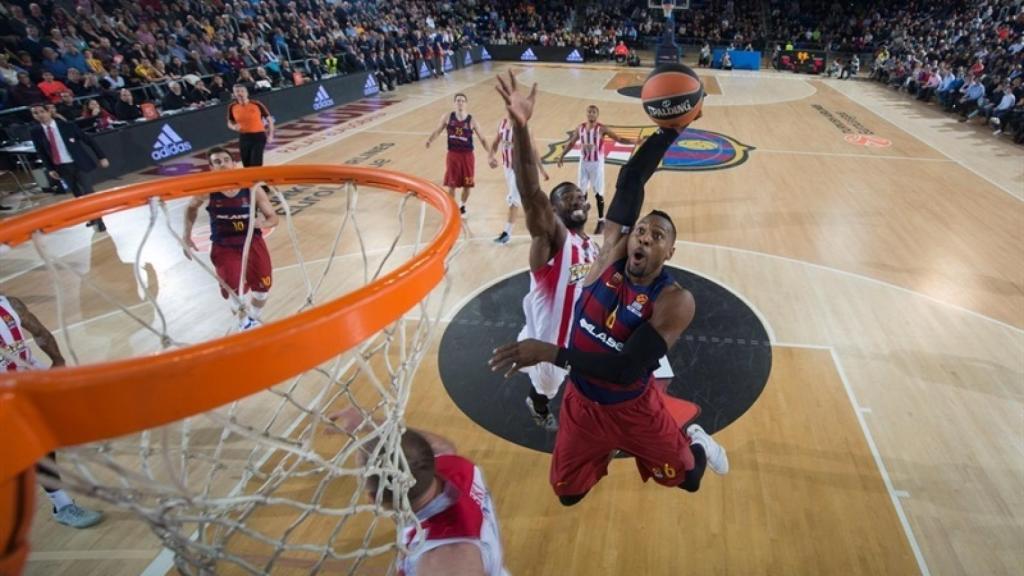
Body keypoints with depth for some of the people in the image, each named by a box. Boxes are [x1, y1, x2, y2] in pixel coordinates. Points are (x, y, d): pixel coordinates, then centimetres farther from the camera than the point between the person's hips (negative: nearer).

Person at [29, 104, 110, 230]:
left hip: (77, 164, -3)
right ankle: (93, 218, 25)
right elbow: (41, 152, 9)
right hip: (61, 168, 3)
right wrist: (50, 169, 3)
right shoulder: (36, 132, 0)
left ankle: (99, 221, 2)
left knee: (88, 193, -5)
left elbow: (88, 140, -3)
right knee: (78, 195, 12)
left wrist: (101, 157, -5)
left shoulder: (68, 126, -8)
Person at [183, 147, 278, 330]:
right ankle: (244, 320, 28)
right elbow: (191, 208, 10)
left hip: (252, 241, 1)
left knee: (263, 286, 8)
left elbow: (273, 218, -6)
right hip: (224, 246, -1)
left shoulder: (252, 188, -13)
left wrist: (260, 223, -28)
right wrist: (187, 237, 7)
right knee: (235, 289, -5)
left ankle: (255, 318, 40)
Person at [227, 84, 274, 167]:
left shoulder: (257, 104, -10)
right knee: (247, 165, 10)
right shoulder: (232, 107, 0)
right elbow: (230, 123, 14)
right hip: (243, 137, 4)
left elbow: (269, 119, -2)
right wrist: (234, 127, -11)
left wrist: (270, 136, -9)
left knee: (256, 164, -11)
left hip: (258, 136, -4)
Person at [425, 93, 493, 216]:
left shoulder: (471, 121, -7)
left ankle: (462, 206, 34)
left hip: (467, 156, 0)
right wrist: (429, 139, -11)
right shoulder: (447, 117, -3)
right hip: (452, 155, 0)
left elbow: (482, 139, -2)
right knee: (451, 185, 2)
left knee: (467, 185, 7)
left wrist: (490, 154, -13)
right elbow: (438, 131, 9)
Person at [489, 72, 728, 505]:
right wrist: (668, 130, -30)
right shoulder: (611, 254, -16)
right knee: (567, 493, 17)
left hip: (633, 410, -2)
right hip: (582, 403, 3)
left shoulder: (675, 302, -26)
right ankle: (604, 451, 48)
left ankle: (695, 441, 54)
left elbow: (627, 369, -35)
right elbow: (629, 184, -20)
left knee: (685, 478, 20)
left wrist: (552, 353, -43)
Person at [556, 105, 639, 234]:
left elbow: (620, 139, -11)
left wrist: (635, 141, -24)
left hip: (597, 163, -4)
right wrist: (562, 155, 16)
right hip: (583, 163, 4)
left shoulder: (602, 129, -10)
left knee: (599, 193, 0)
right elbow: (571, 142, 17)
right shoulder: (580, 128, 3)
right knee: (581, 192, 8)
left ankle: (601, 221, 10)